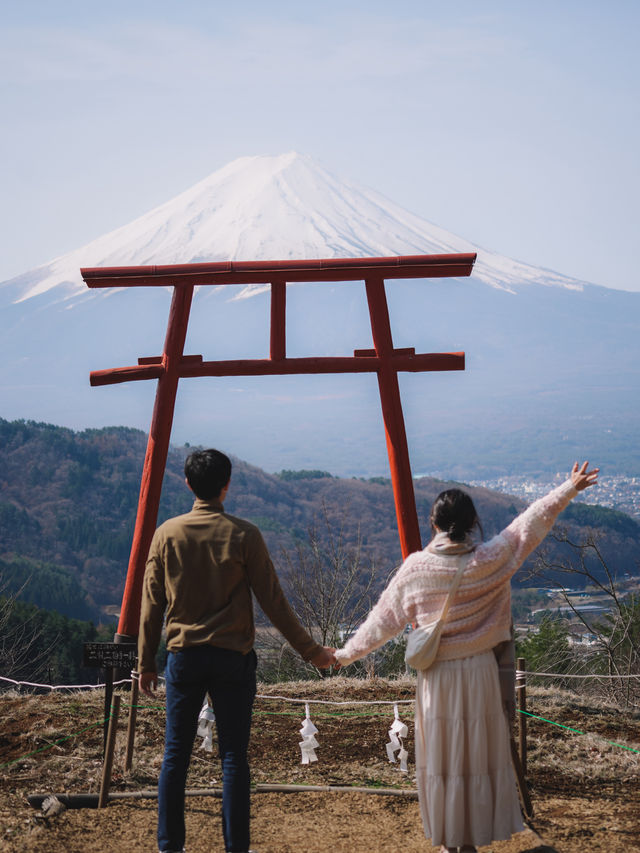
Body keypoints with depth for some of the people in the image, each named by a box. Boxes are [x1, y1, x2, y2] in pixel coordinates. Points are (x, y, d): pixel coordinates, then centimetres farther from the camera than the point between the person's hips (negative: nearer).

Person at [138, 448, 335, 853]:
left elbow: (152, 604, 3)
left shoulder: (167, 533, -1)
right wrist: (311, 650, 4)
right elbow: (273, 601, -5)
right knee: (234, 757, 4)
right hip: (232, 657, -2)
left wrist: (146, 662, 12)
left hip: (184, 656, 2)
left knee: (175, 755, 9)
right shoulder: (244, 535, -7)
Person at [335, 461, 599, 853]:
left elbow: (384, 619, -2)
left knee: (441, 757, 10)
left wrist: (347, 654, 9)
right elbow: (533, 521, 3)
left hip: (437, 677, -1)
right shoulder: (492, 560, -7)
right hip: (480, 673, 1)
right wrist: (570, 488, 13)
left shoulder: (416, 568, -9)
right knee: (479, 756, 12)